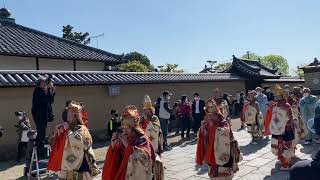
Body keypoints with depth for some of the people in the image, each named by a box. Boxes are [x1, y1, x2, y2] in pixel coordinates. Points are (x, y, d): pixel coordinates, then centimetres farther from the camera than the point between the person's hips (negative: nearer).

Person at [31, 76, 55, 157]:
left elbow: (51, 100, 16)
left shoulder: (43, 91, 14)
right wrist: (49, 89, -17)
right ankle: (41, 153, 0)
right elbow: (48, 98, -26)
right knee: (41, 134, -6)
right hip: (40, 116, -10)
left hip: (43, 116, 10)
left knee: (41, 133, 18)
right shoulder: (38, 91, -14)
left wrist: (52, 91, 6)